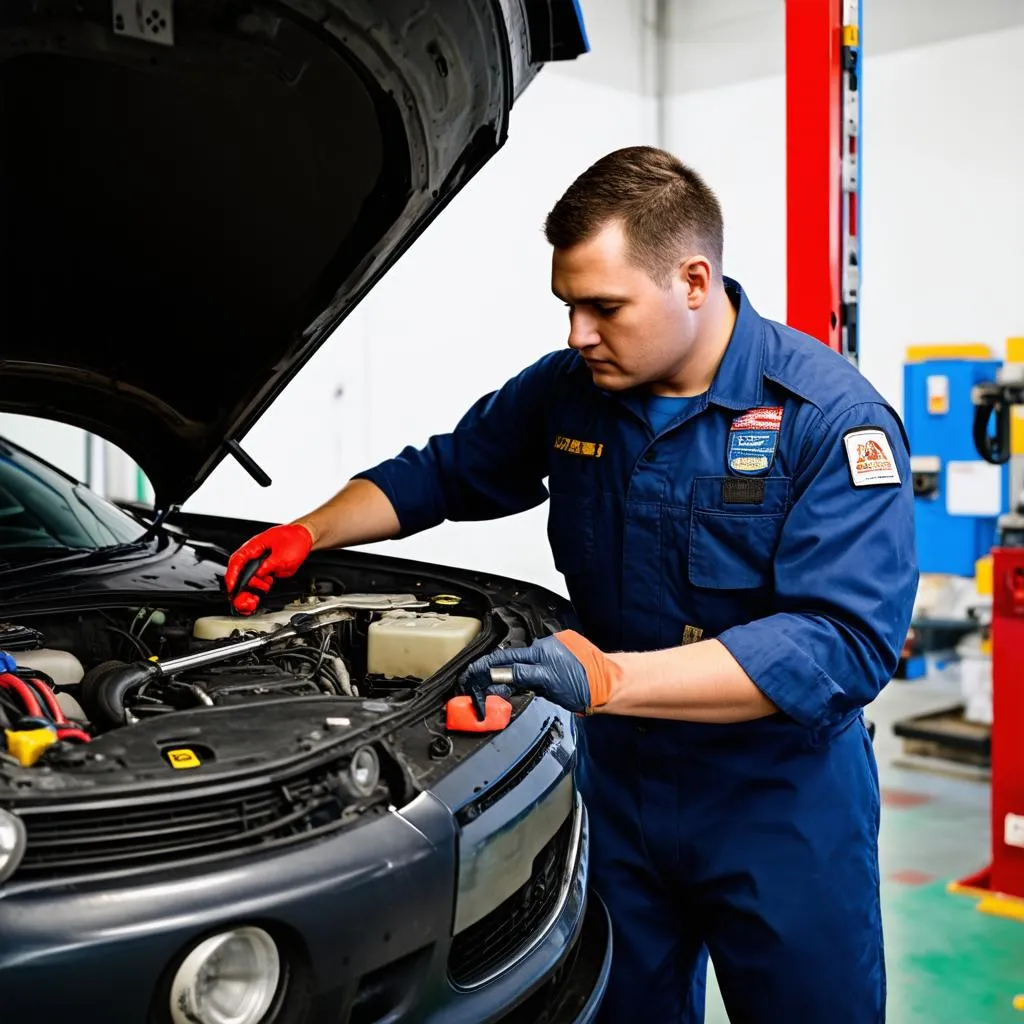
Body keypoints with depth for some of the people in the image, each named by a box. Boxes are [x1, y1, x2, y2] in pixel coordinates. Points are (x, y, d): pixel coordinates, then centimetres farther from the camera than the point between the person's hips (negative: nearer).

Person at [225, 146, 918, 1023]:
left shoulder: (833, 416, -20)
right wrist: (307, 535, 1)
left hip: (781, 802, -4)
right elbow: (441, 472, 15)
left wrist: (607, 676, -38)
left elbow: (846, 643, -30)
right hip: (620, 781, 4)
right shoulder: (566, 391, -2)